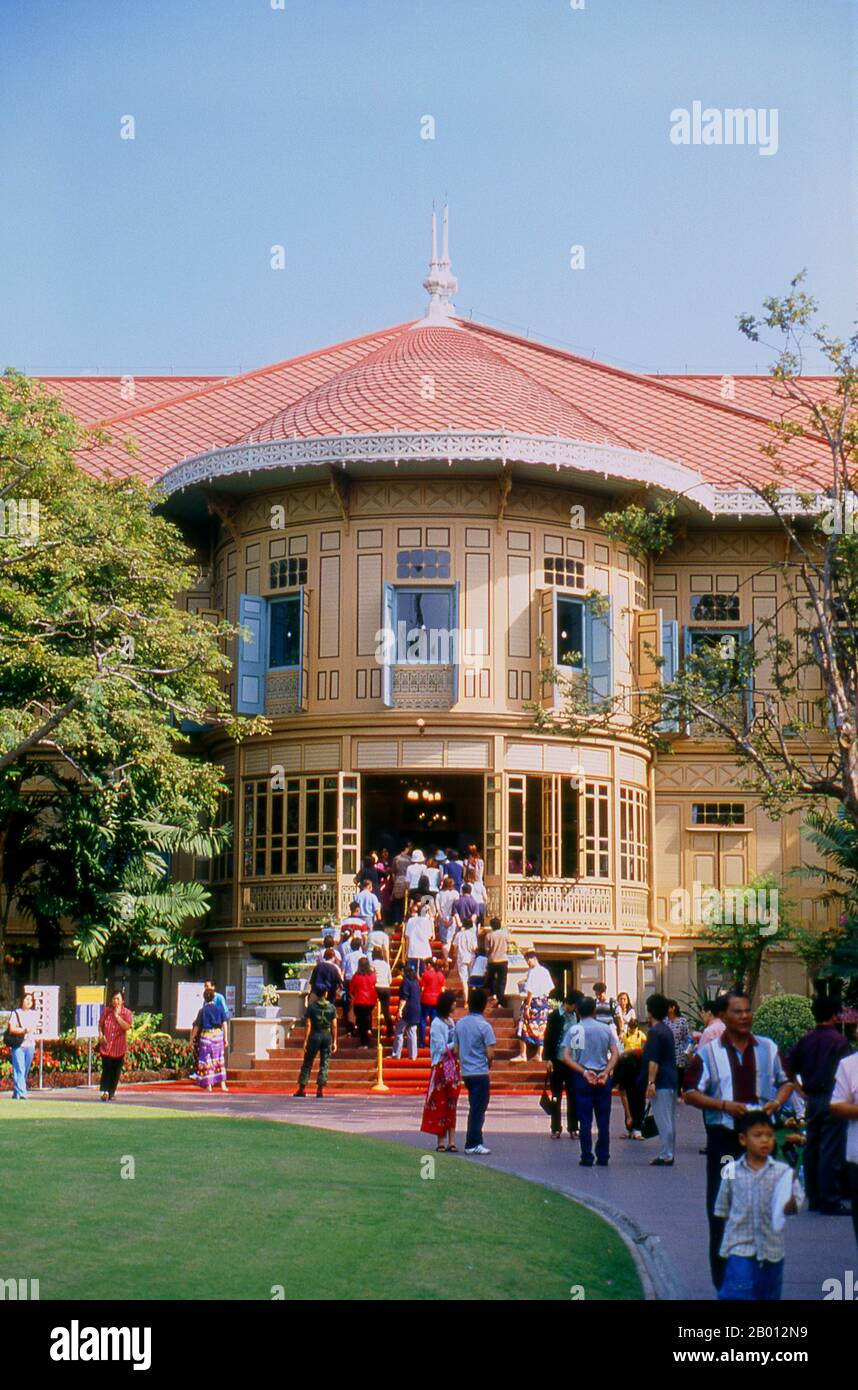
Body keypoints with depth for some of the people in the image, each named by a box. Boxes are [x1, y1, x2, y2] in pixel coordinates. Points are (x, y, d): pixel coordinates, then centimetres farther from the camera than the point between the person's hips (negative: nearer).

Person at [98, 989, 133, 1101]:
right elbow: (100, 1024, 12)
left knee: (116, 1070, 6)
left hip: (119, 1047, 0)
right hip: (106, 1045, 0)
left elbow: (127, 1026, -14)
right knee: (106, 1068, -12)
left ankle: (111, 1093, 17)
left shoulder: (127, 1013, 1)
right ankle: (105, 1091, -18)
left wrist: (117, 1015, -16)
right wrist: (100, 1034, -5)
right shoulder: (106, 1010, 6)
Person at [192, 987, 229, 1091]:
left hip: (206, 1036, -2)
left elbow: (197, 1026, -3)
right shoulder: (220, 1008, 0)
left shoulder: (203, 1011, -6)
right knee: (219, 1059, 12)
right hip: (218, 1035, 2)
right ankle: (222, 1084, 9)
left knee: (206, 1060, 5)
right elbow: (224, 1024, 0)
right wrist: (225, 1038, 7)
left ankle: (208, 1085, 5)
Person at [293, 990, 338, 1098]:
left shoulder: (311, 1006, -4)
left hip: (314, 1036, -1)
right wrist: (334, 1042, 6)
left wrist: (305, 1041, -4)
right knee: (324, 1064, 4)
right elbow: (334, 1026, 1)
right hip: (327, 1036, 1)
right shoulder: (331, 1007, 2)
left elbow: (308, 1025, -6)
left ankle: (302, 1088, 9)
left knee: (307, 1063, 9)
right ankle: (320, 1090, -2)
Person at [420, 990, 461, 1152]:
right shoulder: (437, 1024, -10)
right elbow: (442, 1049, -13)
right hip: (442, 1067, -7)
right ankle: (441, 1142, 3)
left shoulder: (450, 1021, 12)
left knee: (451, 1105, 7)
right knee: (440, 1104, -2)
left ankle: (451, 1141, 9)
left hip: (453, 1067, 7)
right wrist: (456, 1044, -11)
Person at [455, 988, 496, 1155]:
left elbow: (456, 1049, 9)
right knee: (478, 1109, 0)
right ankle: (472, 1144, 0)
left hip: (465, 1072, 6)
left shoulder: (460, 1023, 5)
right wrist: (489, 1064, 4)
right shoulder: (484, 1026, -13)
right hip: (480, 1072, -6)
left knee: (475, 1108, 16)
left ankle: (475, 1141, 21)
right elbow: (490, 1053, -15)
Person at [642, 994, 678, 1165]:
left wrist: (651, 1083, -20)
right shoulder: (668, 1031, 15)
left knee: (663, 1120, -7)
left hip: (661, 1084, -9)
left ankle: (665, 1156, -6)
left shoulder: (654, 1032, -13)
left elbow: (653, 1061, -19)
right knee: (670, 1120, 12)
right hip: (672, 1082, 9)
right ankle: (669, 1154, 16)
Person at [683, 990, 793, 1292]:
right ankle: (723, 1280, 11)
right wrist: (724, 1105, -16)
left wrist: (776, 1102, -3)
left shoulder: (768, 1049, 8)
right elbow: (691, 1093, -3)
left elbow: (786, 1082, 18)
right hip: (723, 1138, -2)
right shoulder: (708, 1053, -1)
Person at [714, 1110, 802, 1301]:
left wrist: (790, 1203, -29)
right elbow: (722, 1210, 9)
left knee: (769, 1296, 13)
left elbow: (791, 1209, -8)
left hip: (771, 1249, 2)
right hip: (739, 1248, -1)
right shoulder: (731, 1171, -1)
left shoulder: (782, 1172, -2)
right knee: (736, 1295, -11)